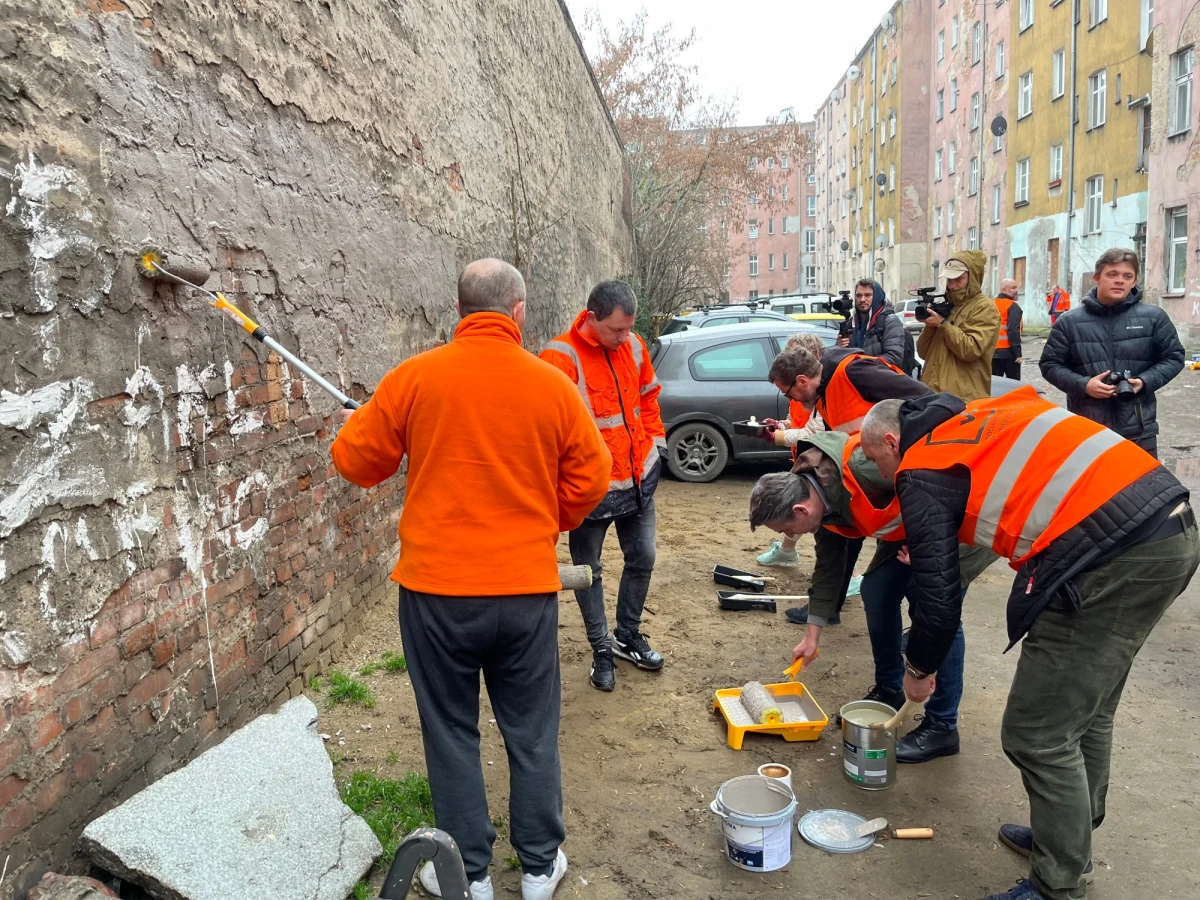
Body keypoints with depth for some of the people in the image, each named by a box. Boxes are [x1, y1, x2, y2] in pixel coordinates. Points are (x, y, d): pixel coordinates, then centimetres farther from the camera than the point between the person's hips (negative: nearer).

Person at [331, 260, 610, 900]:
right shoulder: (553, 385, -4)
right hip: (528, 589, 1)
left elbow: (356, 460, 1)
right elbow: (590, 479, 2)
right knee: (532, 732, 16)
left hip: (436, 589, -1)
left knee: (451, 733, 15)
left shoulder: (415, 377, -8)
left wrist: (351, 428, 24)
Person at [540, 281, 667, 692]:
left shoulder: (633, 346, 1)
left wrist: (656, 444, 13)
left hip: (638, 478, 6)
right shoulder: (561, 357, -18)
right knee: (589, 569, 9)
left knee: (642, 558, 16)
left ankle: (628, 636, 36)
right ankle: (601, 649, 26)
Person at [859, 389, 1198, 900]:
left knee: (1038, 736, 2)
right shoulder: (978, 418, 22)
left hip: (1114, 556, -10)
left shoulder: (923, 470, -2)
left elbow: (937, 591, -3)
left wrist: (919, 668, 14)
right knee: (1086, 711, 23)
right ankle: (1069, 839, 39)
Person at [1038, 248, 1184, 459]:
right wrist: (1083, 384, -11)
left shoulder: (1154, 317, 4)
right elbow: (1050, 364, 5)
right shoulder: (1070, 322, 2)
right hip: (1085, 429, 0)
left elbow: (1173, 357, 10)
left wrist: (1145, 381, -8)